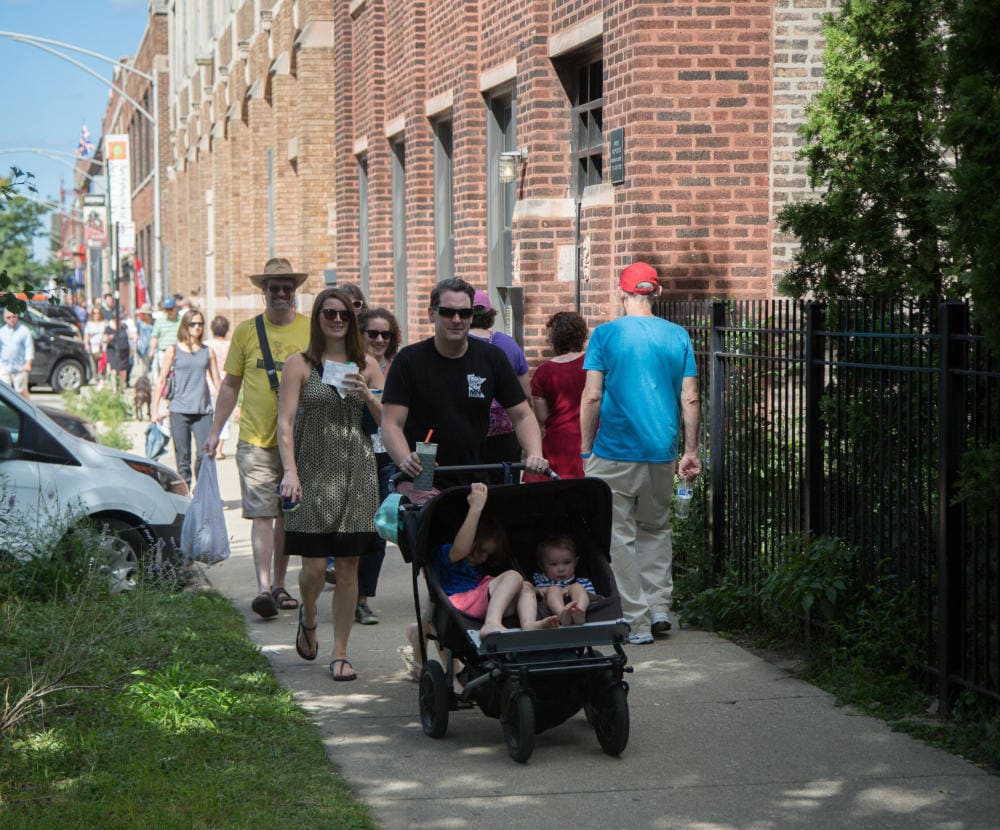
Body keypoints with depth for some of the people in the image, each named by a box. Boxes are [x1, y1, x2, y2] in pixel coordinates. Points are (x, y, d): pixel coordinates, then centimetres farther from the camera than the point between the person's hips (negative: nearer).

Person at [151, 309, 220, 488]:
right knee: (183, 458, 1)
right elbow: (161, 381, 6)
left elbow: (216, 380, 14)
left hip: (203, 410, 1)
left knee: (204, 455, -10)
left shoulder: (207, 351, 10)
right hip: (179, 411, -1)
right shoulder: (173, 351, 4)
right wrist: (155, 410, 1)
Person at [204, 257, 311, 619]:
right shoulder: (246, 331, 5)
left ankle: (279, 585, 21)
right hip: (255, 440, -1)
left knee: (288, 516, 10)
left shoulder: (311, 329, 3)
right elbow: (231, 384, 11)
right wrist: (215, 432, 8)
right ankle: (264, 588, -16)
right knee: (262, 515, -10)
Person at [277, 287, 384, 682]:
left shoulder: (366, 365, 11)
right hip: (314, 472, -2)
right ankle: (308, 618, 27)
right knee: (314, 565, -7)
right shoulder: (300, 365, 1)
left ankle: (340, 653, 10)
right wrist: (290, 470, -19)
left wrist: (367, 396, -8)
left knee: (349, 566, 2)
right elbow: (285, 422, -6)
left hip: (357, 472, 3)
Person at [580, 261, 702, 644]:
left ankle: (637, 622, 4)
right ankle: (658, 608, 13)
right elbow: (689, 399, 3)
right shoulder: (678, 336, 3)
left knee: (620, 536, 4)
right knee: (656, 529, 20)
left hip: (615, 452, -3)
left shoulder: (606, 334, -6)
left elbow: (592, 396, -8)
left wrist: (586, 447, 0)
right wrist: (691, 451, 10)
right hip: (662, 451, 4)